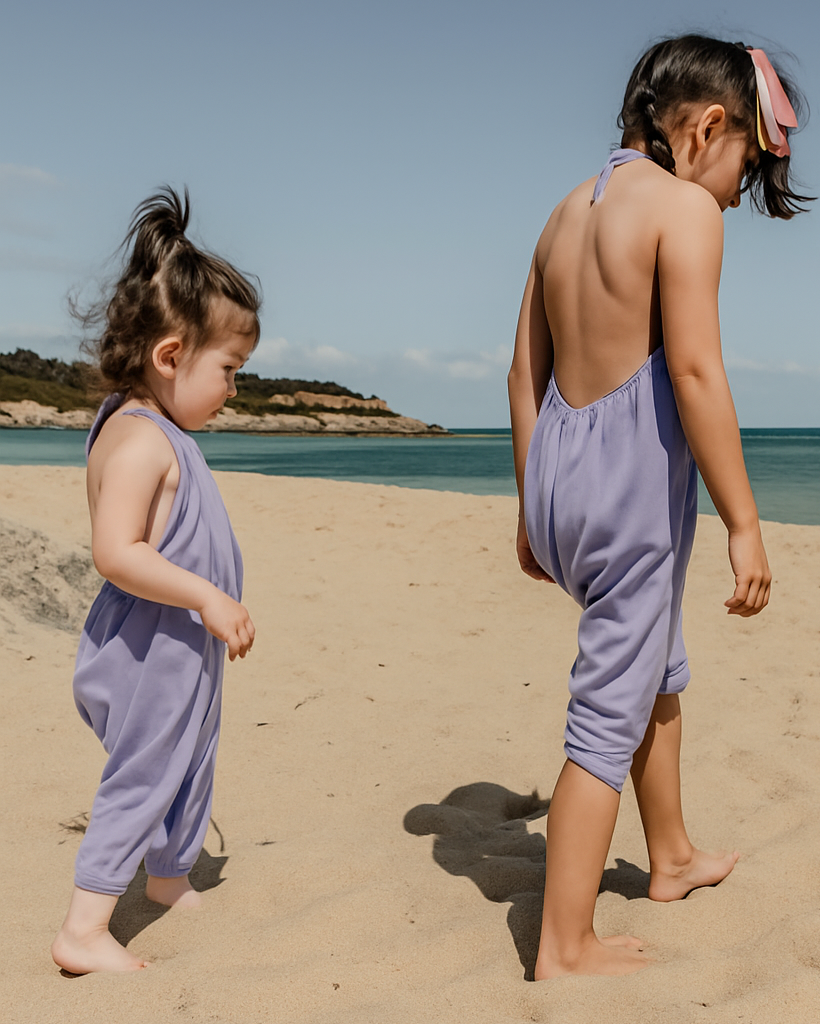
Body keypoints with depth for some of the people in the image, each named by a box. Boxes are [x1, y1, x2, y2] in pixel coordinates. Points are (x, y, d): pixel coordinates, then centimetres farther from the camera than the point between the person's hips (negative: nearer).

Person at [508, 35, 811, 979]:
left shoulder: (570, 210, 14)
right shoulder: (684, 206, -10)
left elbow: (525, 375, 14)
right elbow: (695, 373, -19)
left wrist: (533, 509, 19)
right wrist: (743, 524, -15)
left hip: (560, 471, 9)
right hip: (634, 479, -9)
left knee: (658, 666, 26)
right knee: (611, 714, 1)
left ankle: (671, 857, 45)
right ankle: (565, 951, 12)